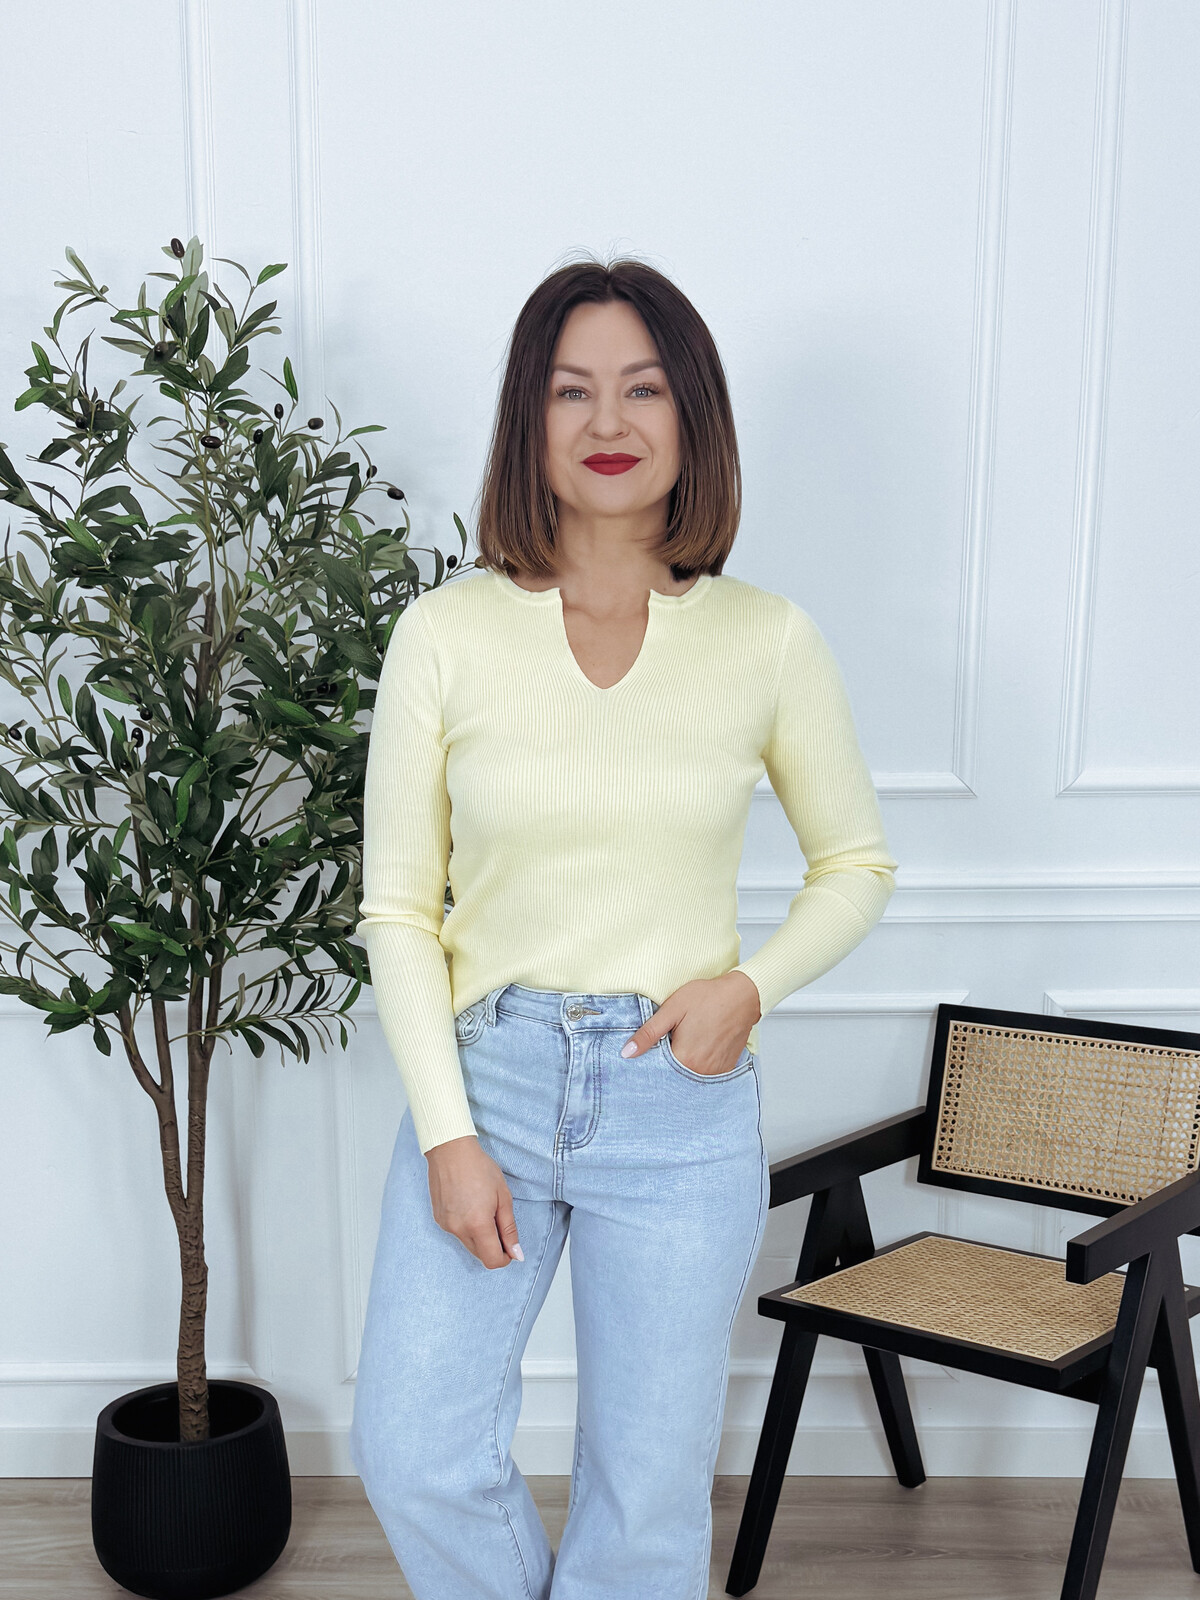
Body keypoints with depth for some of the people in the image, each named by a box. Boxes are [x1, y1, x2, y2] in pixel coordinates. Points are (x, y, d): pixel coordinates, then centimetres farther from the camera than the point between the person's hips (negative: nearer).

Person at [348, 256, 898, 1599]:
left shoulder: (766, 642, -3)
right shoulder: (445, 635, -4)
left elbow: (857, 862, 9)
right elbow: (398, 909, -1)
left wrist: (751, 984, -8)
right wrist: (448, 1135, -7)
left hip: (681, 1102, 0)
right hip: (487, 1075, 1)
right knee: (411, 1453, 2)